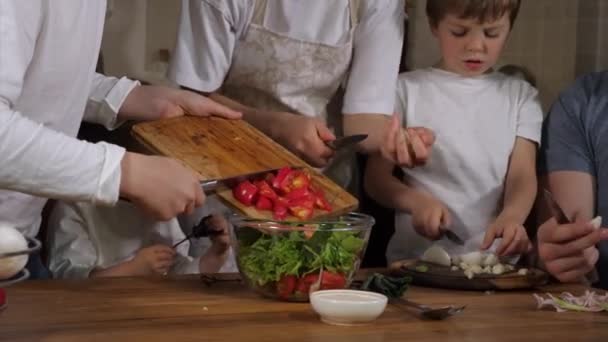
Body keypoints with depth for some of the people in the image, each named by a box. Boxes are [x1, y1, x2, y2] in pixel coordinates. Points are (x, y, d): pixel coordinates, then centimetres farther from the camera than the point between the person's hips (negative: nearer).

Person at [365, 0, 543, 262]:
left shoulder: (520, 96, 12)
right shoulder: (407, 89, 6)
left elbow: (522, 175, 1)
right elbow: (376, 177, 3)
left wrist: (511, 216, -21)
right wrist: (417, 201, -17)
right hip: (415, 257, -1)